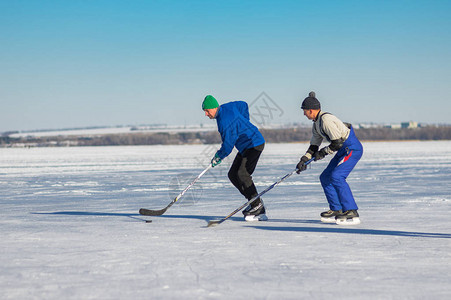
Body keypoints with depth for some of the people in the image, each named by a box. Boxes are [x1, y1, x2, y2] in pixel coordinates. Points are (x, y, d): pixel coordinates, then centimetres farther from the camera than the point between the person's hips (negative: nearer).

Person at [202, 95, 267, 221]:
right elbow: (244, 105, 21)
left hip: (255, 144, -11)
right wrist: (244, 124, 21)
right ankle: (255, 201, 11)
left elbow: (228, 146, -21)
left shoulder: (225, 121, -25)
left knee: (242, 174, -22)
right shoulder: (226, 107, 4)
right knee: (233, 174, 7)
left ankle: (257, 205, -15)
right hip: (245, 147, 11)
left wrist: (218, 157, -4)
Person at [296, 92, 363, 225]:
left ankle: (351, 213, -25)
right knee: (325, 178, 11)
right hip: (344, 150, 11)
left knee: (336, 176, -24)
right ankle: (336, 210, 15)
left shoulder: (326, 119, -21)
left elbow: (338, 142, -24)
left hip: (352, 148, -11)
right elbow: (314, 146, 17)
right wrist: (304, 160, 7)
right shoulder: (316, 123, 12)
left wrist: (323, 153, -12)